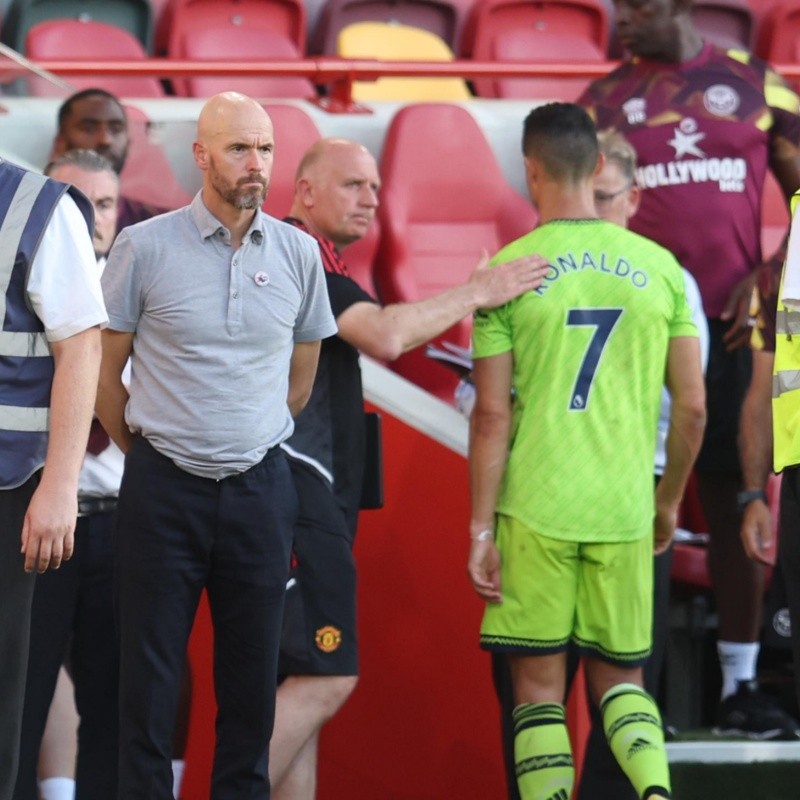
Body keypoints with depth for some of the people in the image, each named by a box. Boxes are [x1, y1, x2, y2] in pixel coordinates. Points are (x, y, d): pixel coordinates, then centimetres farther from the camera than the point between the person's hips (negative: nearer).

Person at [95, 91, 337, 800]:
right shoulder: (145, 247, -4)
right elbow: (105, 370, 3)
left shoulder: (297, 253, 4)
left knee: (252, 670, 5)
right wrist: (146, 454, 10)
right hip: (163, 490, -2)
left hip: (259, 489, 3)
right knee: (150, 669, 0)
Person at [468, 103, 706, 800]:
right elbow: (693, 407, 7)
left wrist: (481, 528, -1)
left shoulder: (506, 271, -4)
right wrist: (669, 502, 21)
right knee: (619, 679, 12)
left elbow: (492, 415, -6)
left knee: (539, 685, 6)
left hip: (536, 508, -2)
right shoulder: (659, 267, 4)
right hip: (626, 509, 3)